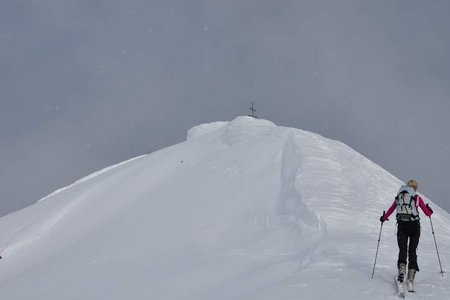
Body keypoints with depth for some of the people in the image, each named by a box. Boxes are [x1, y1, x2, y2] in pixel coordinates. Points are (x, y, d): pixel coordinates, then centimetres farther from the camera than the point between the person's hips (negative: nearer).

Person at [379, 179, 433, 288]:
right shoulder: (417, 198, 3)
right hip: (414, 226, -1)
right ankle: (410, 279, -2)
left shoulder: (399, 197, 10)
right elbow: (428, 213, 5)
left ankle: (402, 269, -20)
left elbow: (390, 210, 18)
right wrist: (430, 210, 29)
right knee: (412, 251, 5)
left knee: (402, 250, 7)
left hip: (402, 226, 1)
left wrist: (383, 218, 36)